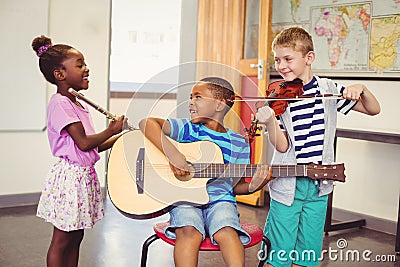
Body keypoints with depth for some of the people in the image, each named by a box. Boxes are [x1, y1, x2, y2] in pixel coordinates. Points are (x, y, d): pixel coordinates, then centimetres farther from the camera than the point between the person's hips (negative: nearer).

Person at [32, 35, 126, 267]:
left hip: (84, 175, 9)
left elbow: (94, 147, 16)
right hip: (69, 175, -9)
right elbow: (83, 143, -20)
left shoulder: (80, 106, 14)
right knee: (62, 239, 1)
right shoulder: (60, 104, -14)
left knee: (76, 236, 15)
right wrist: (111, 131, -7)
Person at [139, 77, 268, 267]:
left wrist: (252, 186, -10)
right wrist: (172, 153, -22)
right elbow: (147, 123, -10)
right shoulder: (187, 128, 4)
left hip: (220, 200, 1)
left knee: (226, 232, -31)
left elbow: (236, 186, 13)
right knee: (189, 232, -31)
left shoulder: (238, 144, 8)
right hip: (185, 199, 0)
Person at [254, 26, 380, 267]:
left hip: (318, 187, 2)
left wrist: (362, 90, -13)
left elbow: (373, 110, 7)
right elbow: (282, 146, -11)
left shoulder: (328, 89, 1)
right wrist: (270, 121, -30)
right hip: (287, 186, -2)